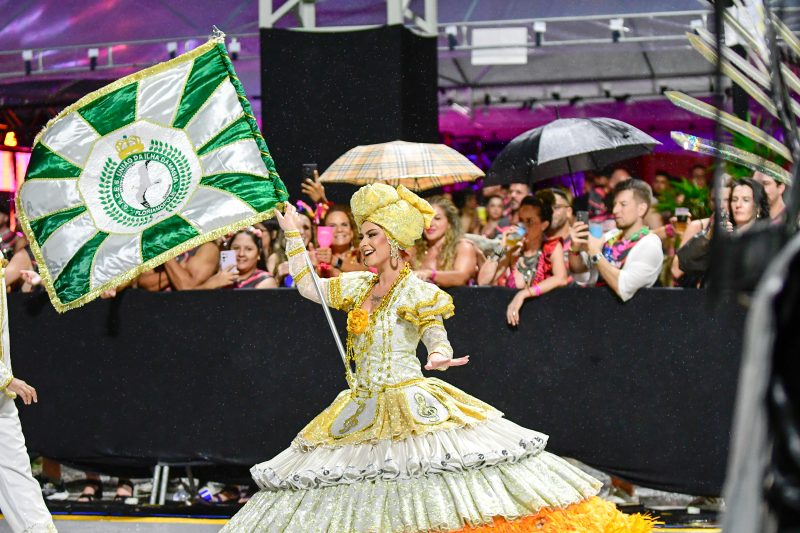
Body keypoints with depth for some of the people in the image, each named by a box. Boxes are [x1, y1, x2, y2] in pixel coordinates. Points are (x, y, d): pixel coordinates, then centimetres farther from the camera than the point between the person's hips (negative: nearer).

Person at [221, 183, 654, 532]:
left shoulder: (416, 292, -8)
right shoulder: (358, 287, 12)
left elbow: (437, 339, -17)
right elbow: (306, 285, 21)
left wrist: (439, 358, -40)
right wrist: (293, 235, 22)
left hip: (412, 407, -7)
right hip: (362, 412, 7)